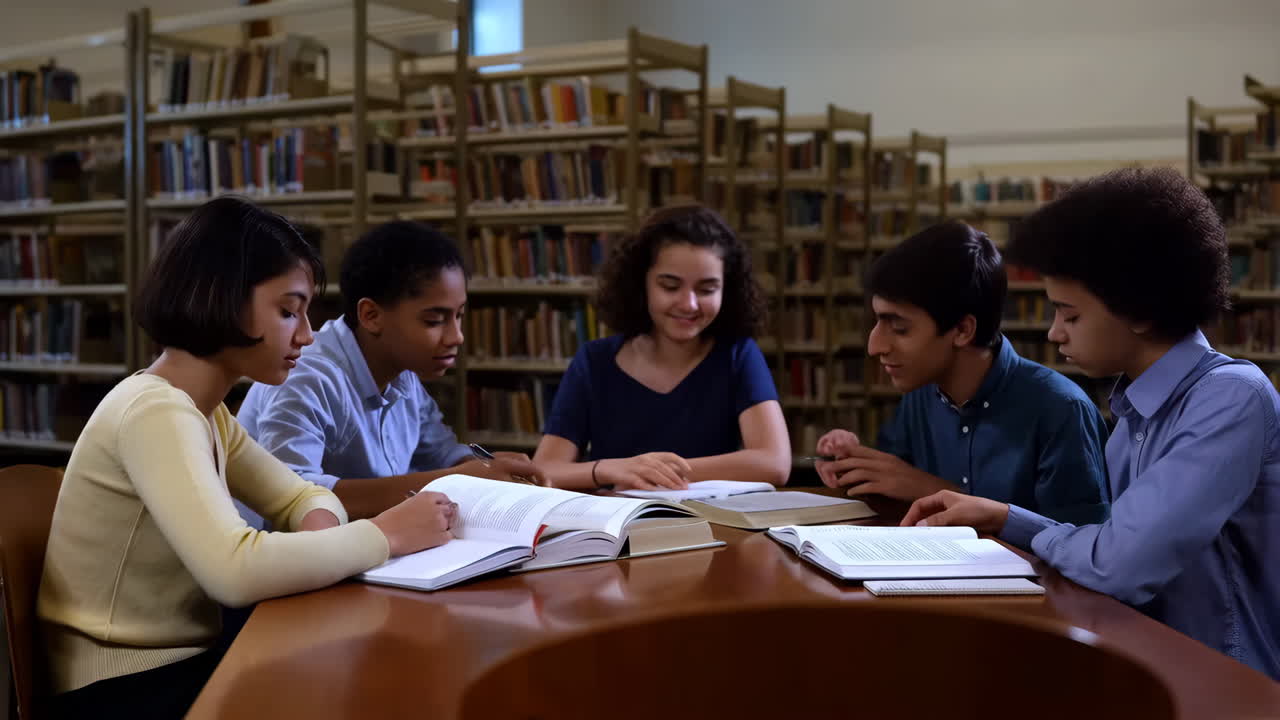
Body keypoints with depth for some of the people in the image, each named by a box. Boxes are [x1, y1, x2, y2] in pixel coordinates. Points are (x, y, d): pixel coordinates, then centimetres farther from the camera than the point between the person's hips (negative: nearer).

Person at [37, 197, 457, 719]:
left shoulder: (202, 411, 7)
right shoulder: (155, 411, -23)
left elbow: (300, 497, 12)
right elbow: (237, 571, -35)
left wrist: (321, 527, -12)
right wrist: (386, 534, -24)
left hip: (176, 662, 8)